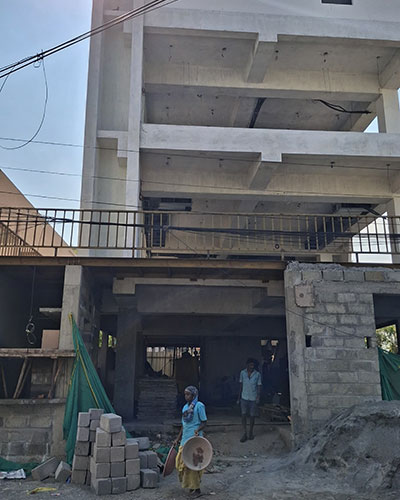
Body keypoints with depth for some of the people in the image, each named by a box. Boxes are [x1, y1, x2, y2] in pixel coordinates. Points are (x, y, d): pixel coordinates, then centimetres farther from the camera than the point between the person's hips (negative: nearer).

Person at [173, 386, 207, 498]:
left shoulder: (199, 406, -9)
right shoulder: (185, 407, 11)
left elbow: (204, 422, -8)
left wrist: (198, 429, -26)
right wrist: (178, 439, 20)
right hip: (185, 439, 7)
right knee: (181, 462, 9)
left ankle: (197, 489, 10)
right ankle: (190, 485, 25)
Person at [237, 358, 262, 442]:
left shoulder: (257, 374, -6)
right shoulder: (242, 373, -1)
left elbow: (259, 386, -3)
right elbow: (241, 386, 6)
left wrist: (258, 397, -17)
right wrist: (238, 398, 7)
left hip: (253, 398, -1)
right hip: (244, 398, 1)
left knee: (252, 416, 7)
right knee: (243, 415, -4)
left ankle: (251, 432, 26)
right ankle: (244, 433, 3)